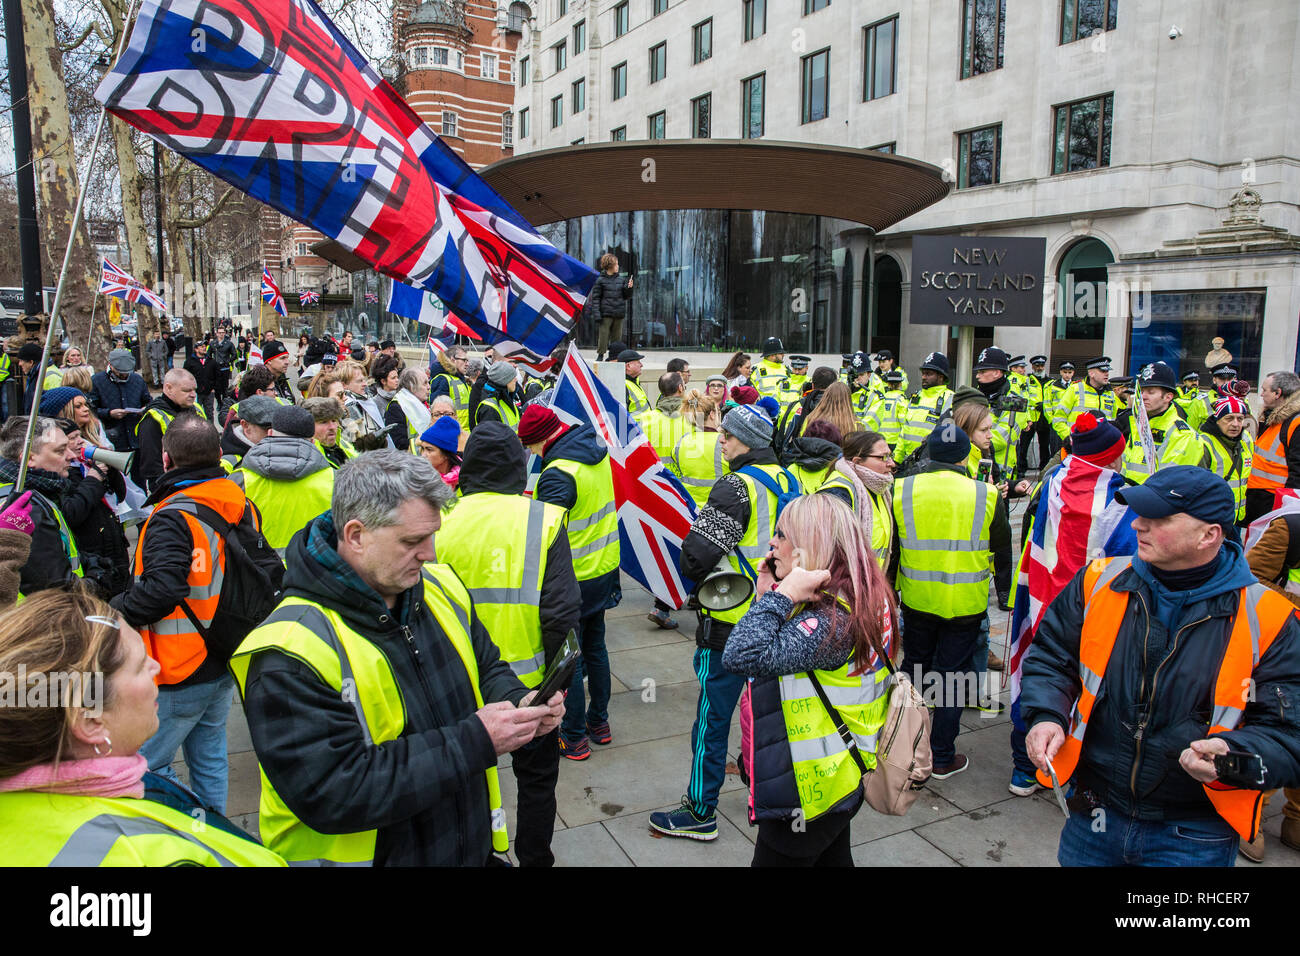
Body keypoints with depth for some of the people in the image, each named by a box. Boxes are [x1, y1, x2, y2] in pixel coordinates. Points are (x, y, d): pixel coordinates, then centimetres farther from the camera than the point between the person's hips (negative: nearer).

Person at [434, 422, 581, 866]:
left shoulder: (443, 523, -10)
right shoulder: (542, 520, -15)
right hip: (529, 678, -2)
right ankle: (534, 858, 32)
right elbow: (561, 609, -17)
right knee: (536, 777, 19)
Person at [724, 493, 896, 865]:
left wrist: (784, 594, -32)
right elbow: (779, 650, 10)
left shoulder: (832, 619, -28)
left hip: (809, 791, -10)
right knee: (832, 858, 25)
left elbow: (742, 657, -39)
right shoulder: (855, 600, 3)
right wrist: (767, 595, -3)